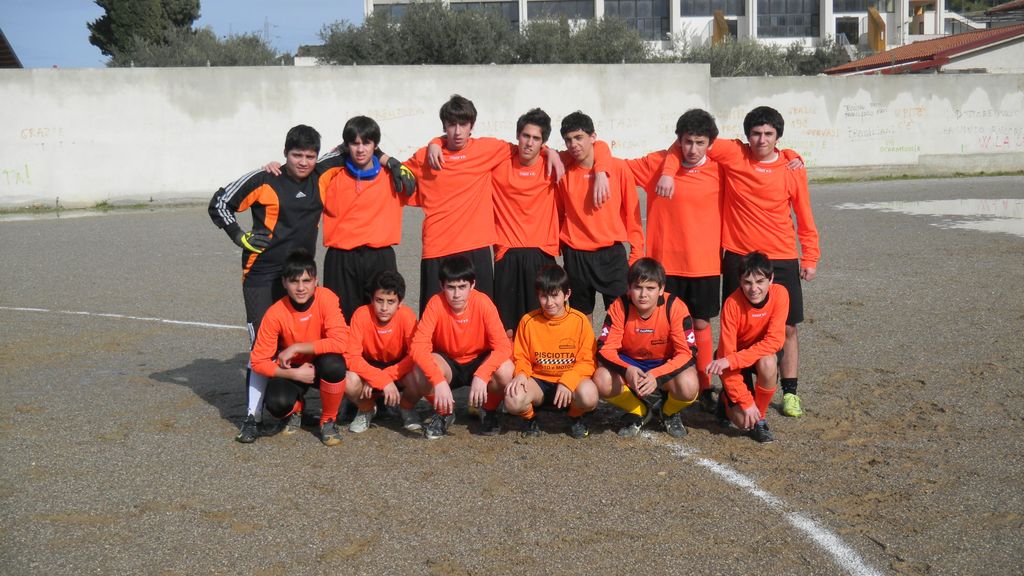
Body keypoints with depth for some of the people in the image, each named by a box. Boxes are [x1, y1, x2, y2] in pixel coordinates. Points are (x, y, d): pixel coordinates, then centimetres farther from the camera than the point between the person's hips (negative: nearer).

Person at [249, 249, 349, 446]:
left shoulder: (326, 298, -22)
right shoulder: (275, 314, -19)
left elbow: (340, 342, -32)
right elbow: (258, 361, -15)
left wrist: (296, 348, -28)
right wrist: (295, 374, -26)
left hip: (322, 365, 0)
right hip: (292, 370, 0)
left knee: (334, 364, -36)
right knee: (277, 404, -31)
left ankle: (328, 420, -7)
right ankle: (296, 408, 11)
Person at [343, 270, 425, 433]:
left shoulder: (407, 316, -23)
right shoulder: (361, 315, -23)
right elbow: (351, 357, -25)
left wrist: (380, 378, -29)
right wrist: (382, 381, -36)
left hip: (399, 369, 0)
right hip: (369, 367, 0)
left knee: (420, 377, -33)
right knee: (349, 382, -33)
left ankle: (407, 407, 5)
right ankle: (366, 409, 5)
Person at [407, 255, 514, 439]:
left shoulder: (483, 303, -23)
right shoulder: (436, 303, -23)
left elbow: (503, 346, -27)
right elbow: (418, 346, -30)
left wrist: (481, 375, -43)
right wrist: (439, 380, -44)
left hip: (479, 361, 0)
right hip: (447, 363, 0)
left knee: (505, 371, -32)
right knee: (422, 373, -33)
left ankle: (489, 412, 3)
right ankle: (443, 412, 1)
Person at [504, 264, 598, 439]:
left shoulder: (580, 320, -7)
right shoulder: (528, 321, -3)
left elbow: (587, 362, -7)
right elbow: (521, 358, 4)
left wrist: (568, 381, -25)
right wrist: (521, 375, -20)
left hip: (571, 381, 0)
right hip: (538, 381, 0)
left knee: (589, 396, -36)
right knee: (513, 401, -33)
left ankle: (576, 417, 4)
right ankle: (529, 417, 7)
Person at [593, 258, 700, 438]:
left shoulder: (675, 307, -23)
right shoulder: (619, 307, -19)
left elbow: (687, 353, -24)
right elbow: (605, 349, -19)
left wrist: (657, 376, -39)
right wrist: (627, 369, -41)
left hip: (666, 364, -1)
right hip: (630, 363, 2)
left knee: (688, 386, -34)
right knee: (602, 382, -29)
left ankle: (670, 412, 6)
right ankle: (638, 411, 4)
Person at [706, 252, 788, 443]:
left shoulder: (780, 294, -23)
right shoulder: (732, 303, -27)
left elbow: (774, 341, -30)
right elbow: (726, 354, -26)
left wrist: (730, 361, -38)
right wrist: (745, 401, -29)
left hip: (765, 353, 1)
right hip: (736, 354, -1)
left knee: (767, 363, -36)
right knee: (743, 420, -17)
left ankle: (760, 417, -11)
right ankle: (727, 399, 19)